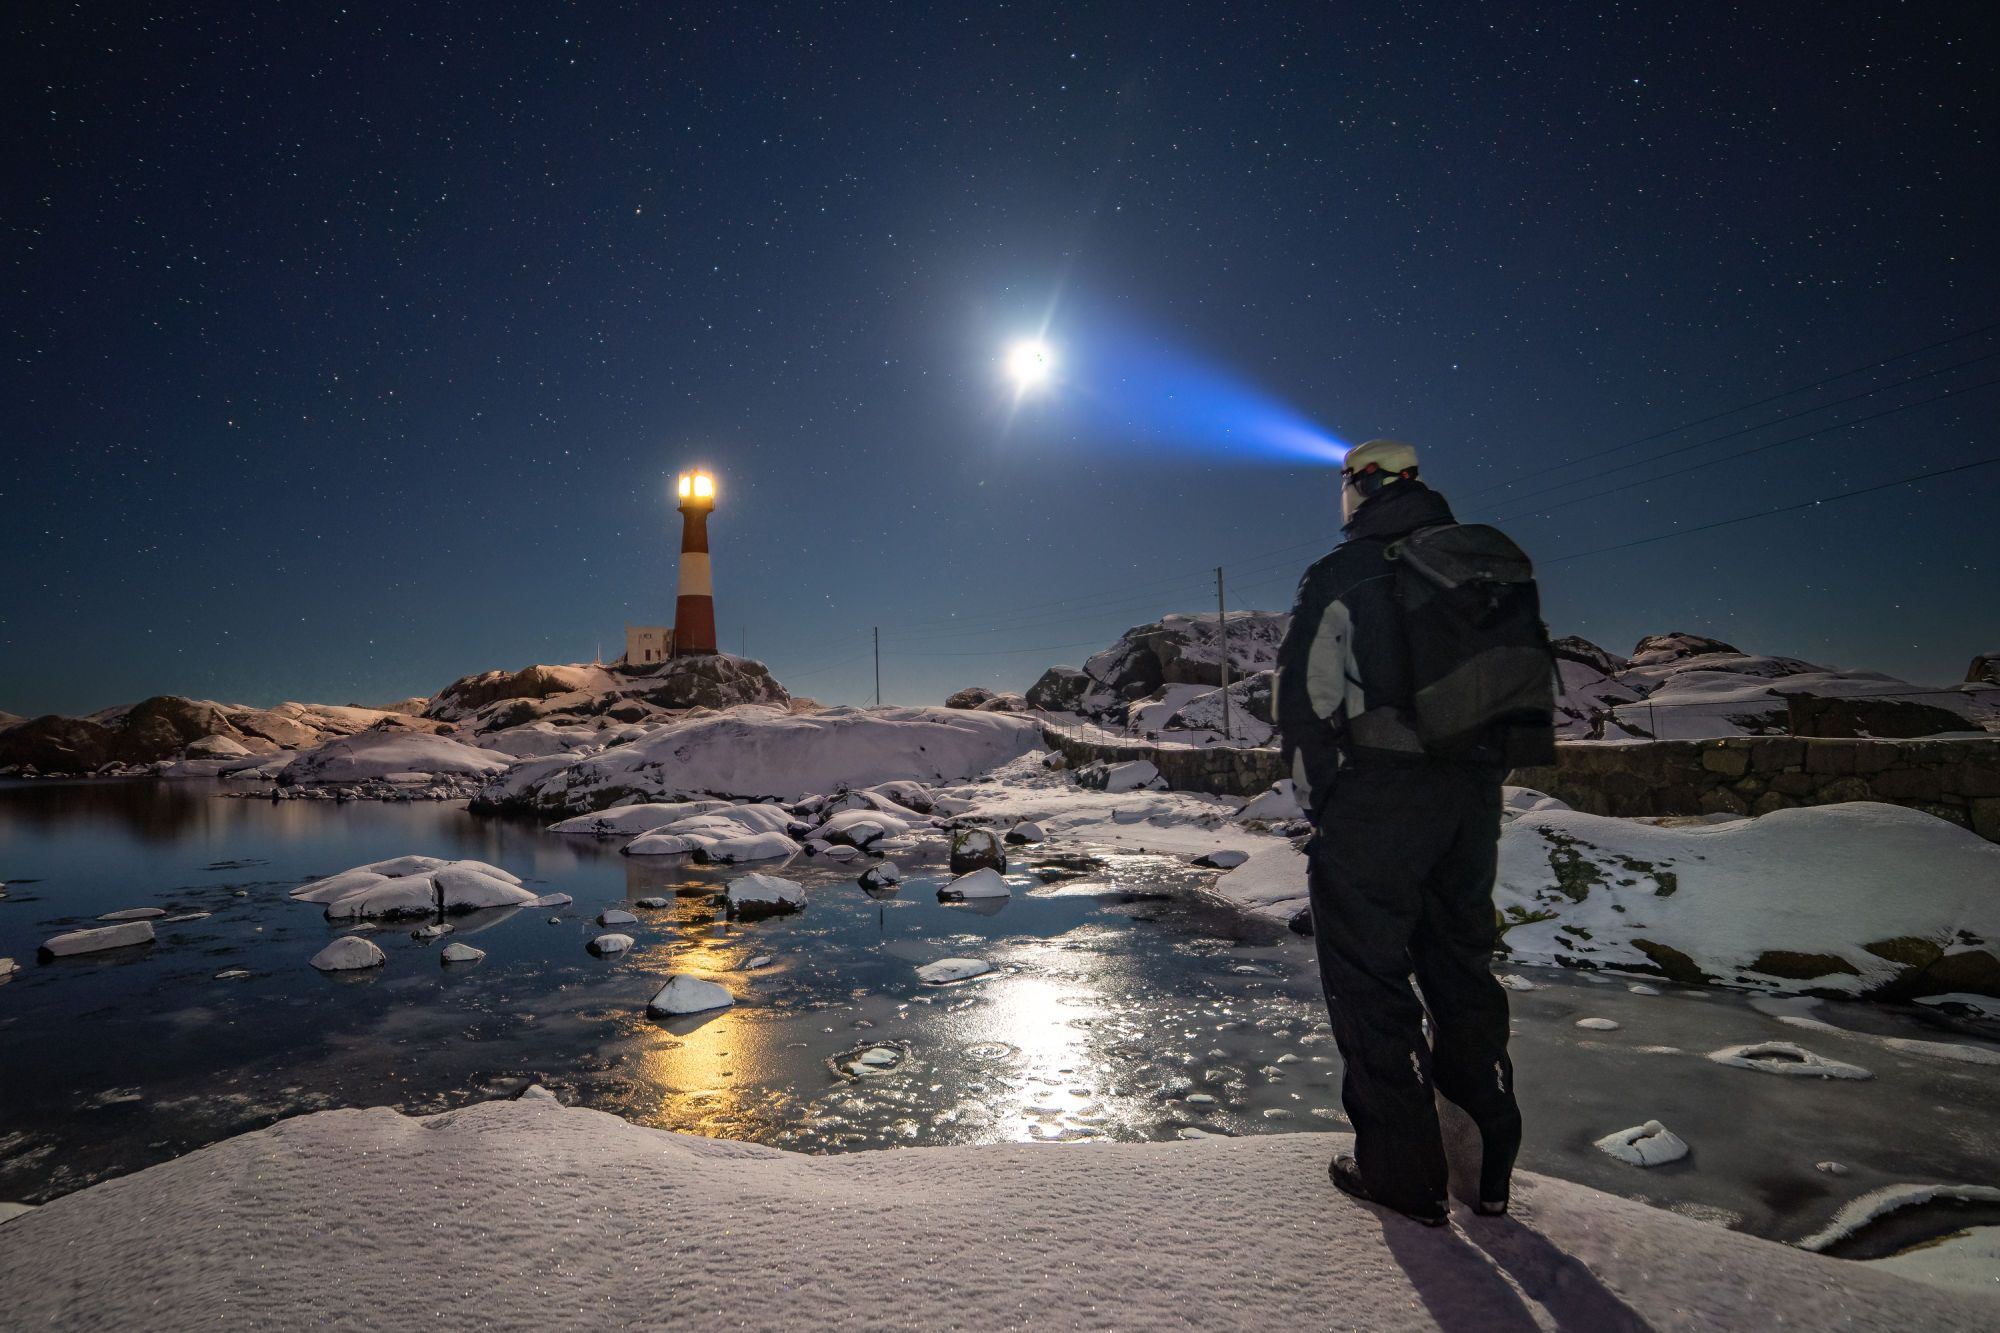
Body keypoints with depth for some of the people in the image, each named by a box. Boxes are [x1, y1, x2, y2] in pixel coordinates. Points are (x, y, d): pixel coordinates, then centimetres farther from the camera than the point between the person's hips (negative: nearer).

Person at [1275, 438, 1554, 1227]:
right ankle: (1488, 1164, 26)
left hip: (1378, 797, -7)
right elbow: (1531, 681, 15)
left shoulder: (1344, 577, -9)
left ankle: (1402, 1170, 12)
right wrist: (1477, 783, 19)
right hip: (1474, 794, 7)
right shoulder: (1496, 563, 11)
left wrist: (1317, 800, 0)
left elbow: (1308, 700, -11)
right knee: (1462, 967, 18)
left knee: (1367, 976, 4)